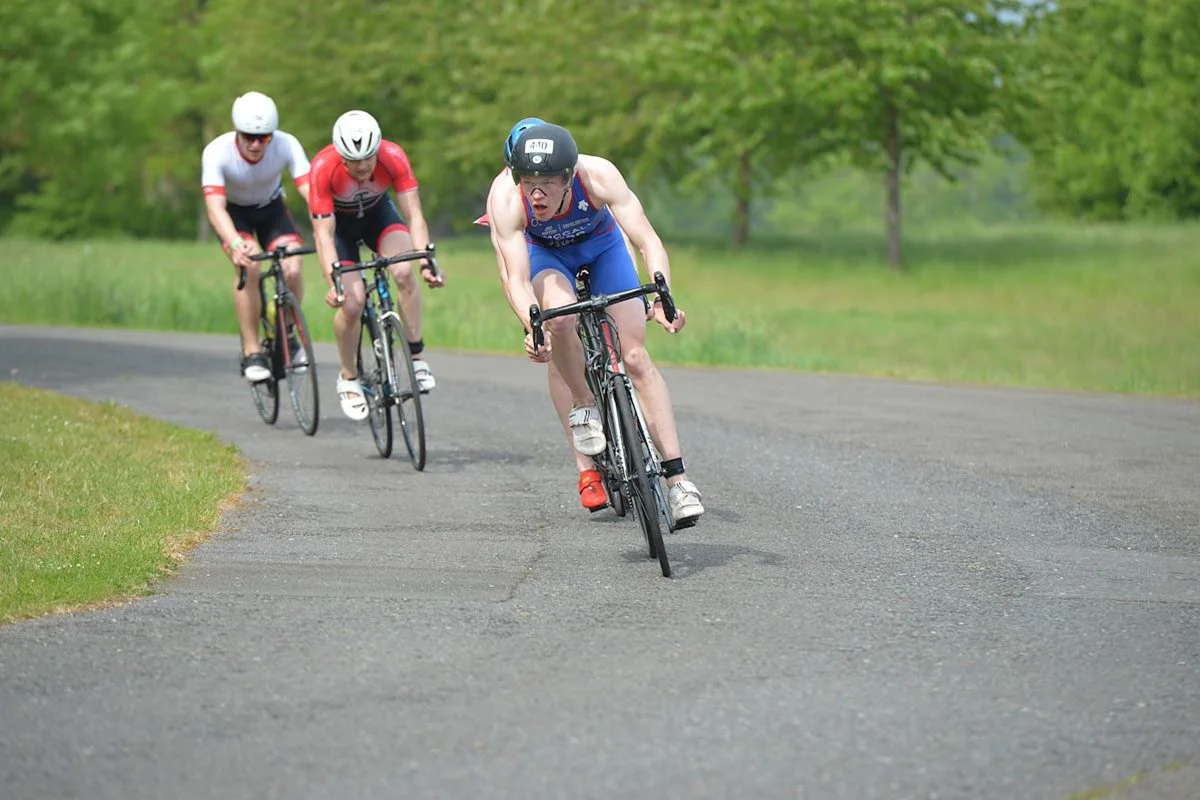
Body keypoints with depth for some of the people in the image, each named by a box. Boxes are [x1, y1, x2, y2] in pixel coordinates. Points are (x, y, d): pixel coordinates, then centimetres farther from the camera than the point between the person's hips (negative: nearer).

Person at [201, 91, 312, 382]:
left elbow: (311, 193, -37)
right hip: (234, 213, -2)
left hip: (271, 208, 2)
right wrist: (236, 244, -59)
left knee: (292, 270, -21)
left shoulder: (287, 145, -29)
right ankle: (252, 352, -18)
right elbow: (215, 207, -41)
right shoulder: (217, 152, -32)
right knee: (248, 266, -29)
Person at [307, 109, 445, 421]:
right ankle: (348, 379, 7)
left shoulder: (394, 158, -32)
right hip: (338, 221, -1)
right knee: (352, 302, -17)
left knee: (403, 271, -28)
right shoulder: (324, 168, -35)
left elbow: (413, 216, -31)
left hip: (377, 212, 1)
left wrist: (426, 262, -46)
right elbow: (324, 233, -32)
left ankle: (417, 358, -15)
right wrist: (333, 283, -45)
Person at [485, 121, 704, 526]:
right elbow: (517, 278, -38)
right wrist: (533, 329, -56)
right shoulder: (506, 200, -36)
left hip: (600, 243, 0)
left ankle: (677, 478, -11)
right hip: (544, 251, 0)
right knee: (561, 315, -35)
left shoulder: (597, 175, -37)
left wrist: (662, 299, -55)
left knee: (635, 356, -10)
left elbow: (649, 242, -39)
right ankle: (584, 406, -8)